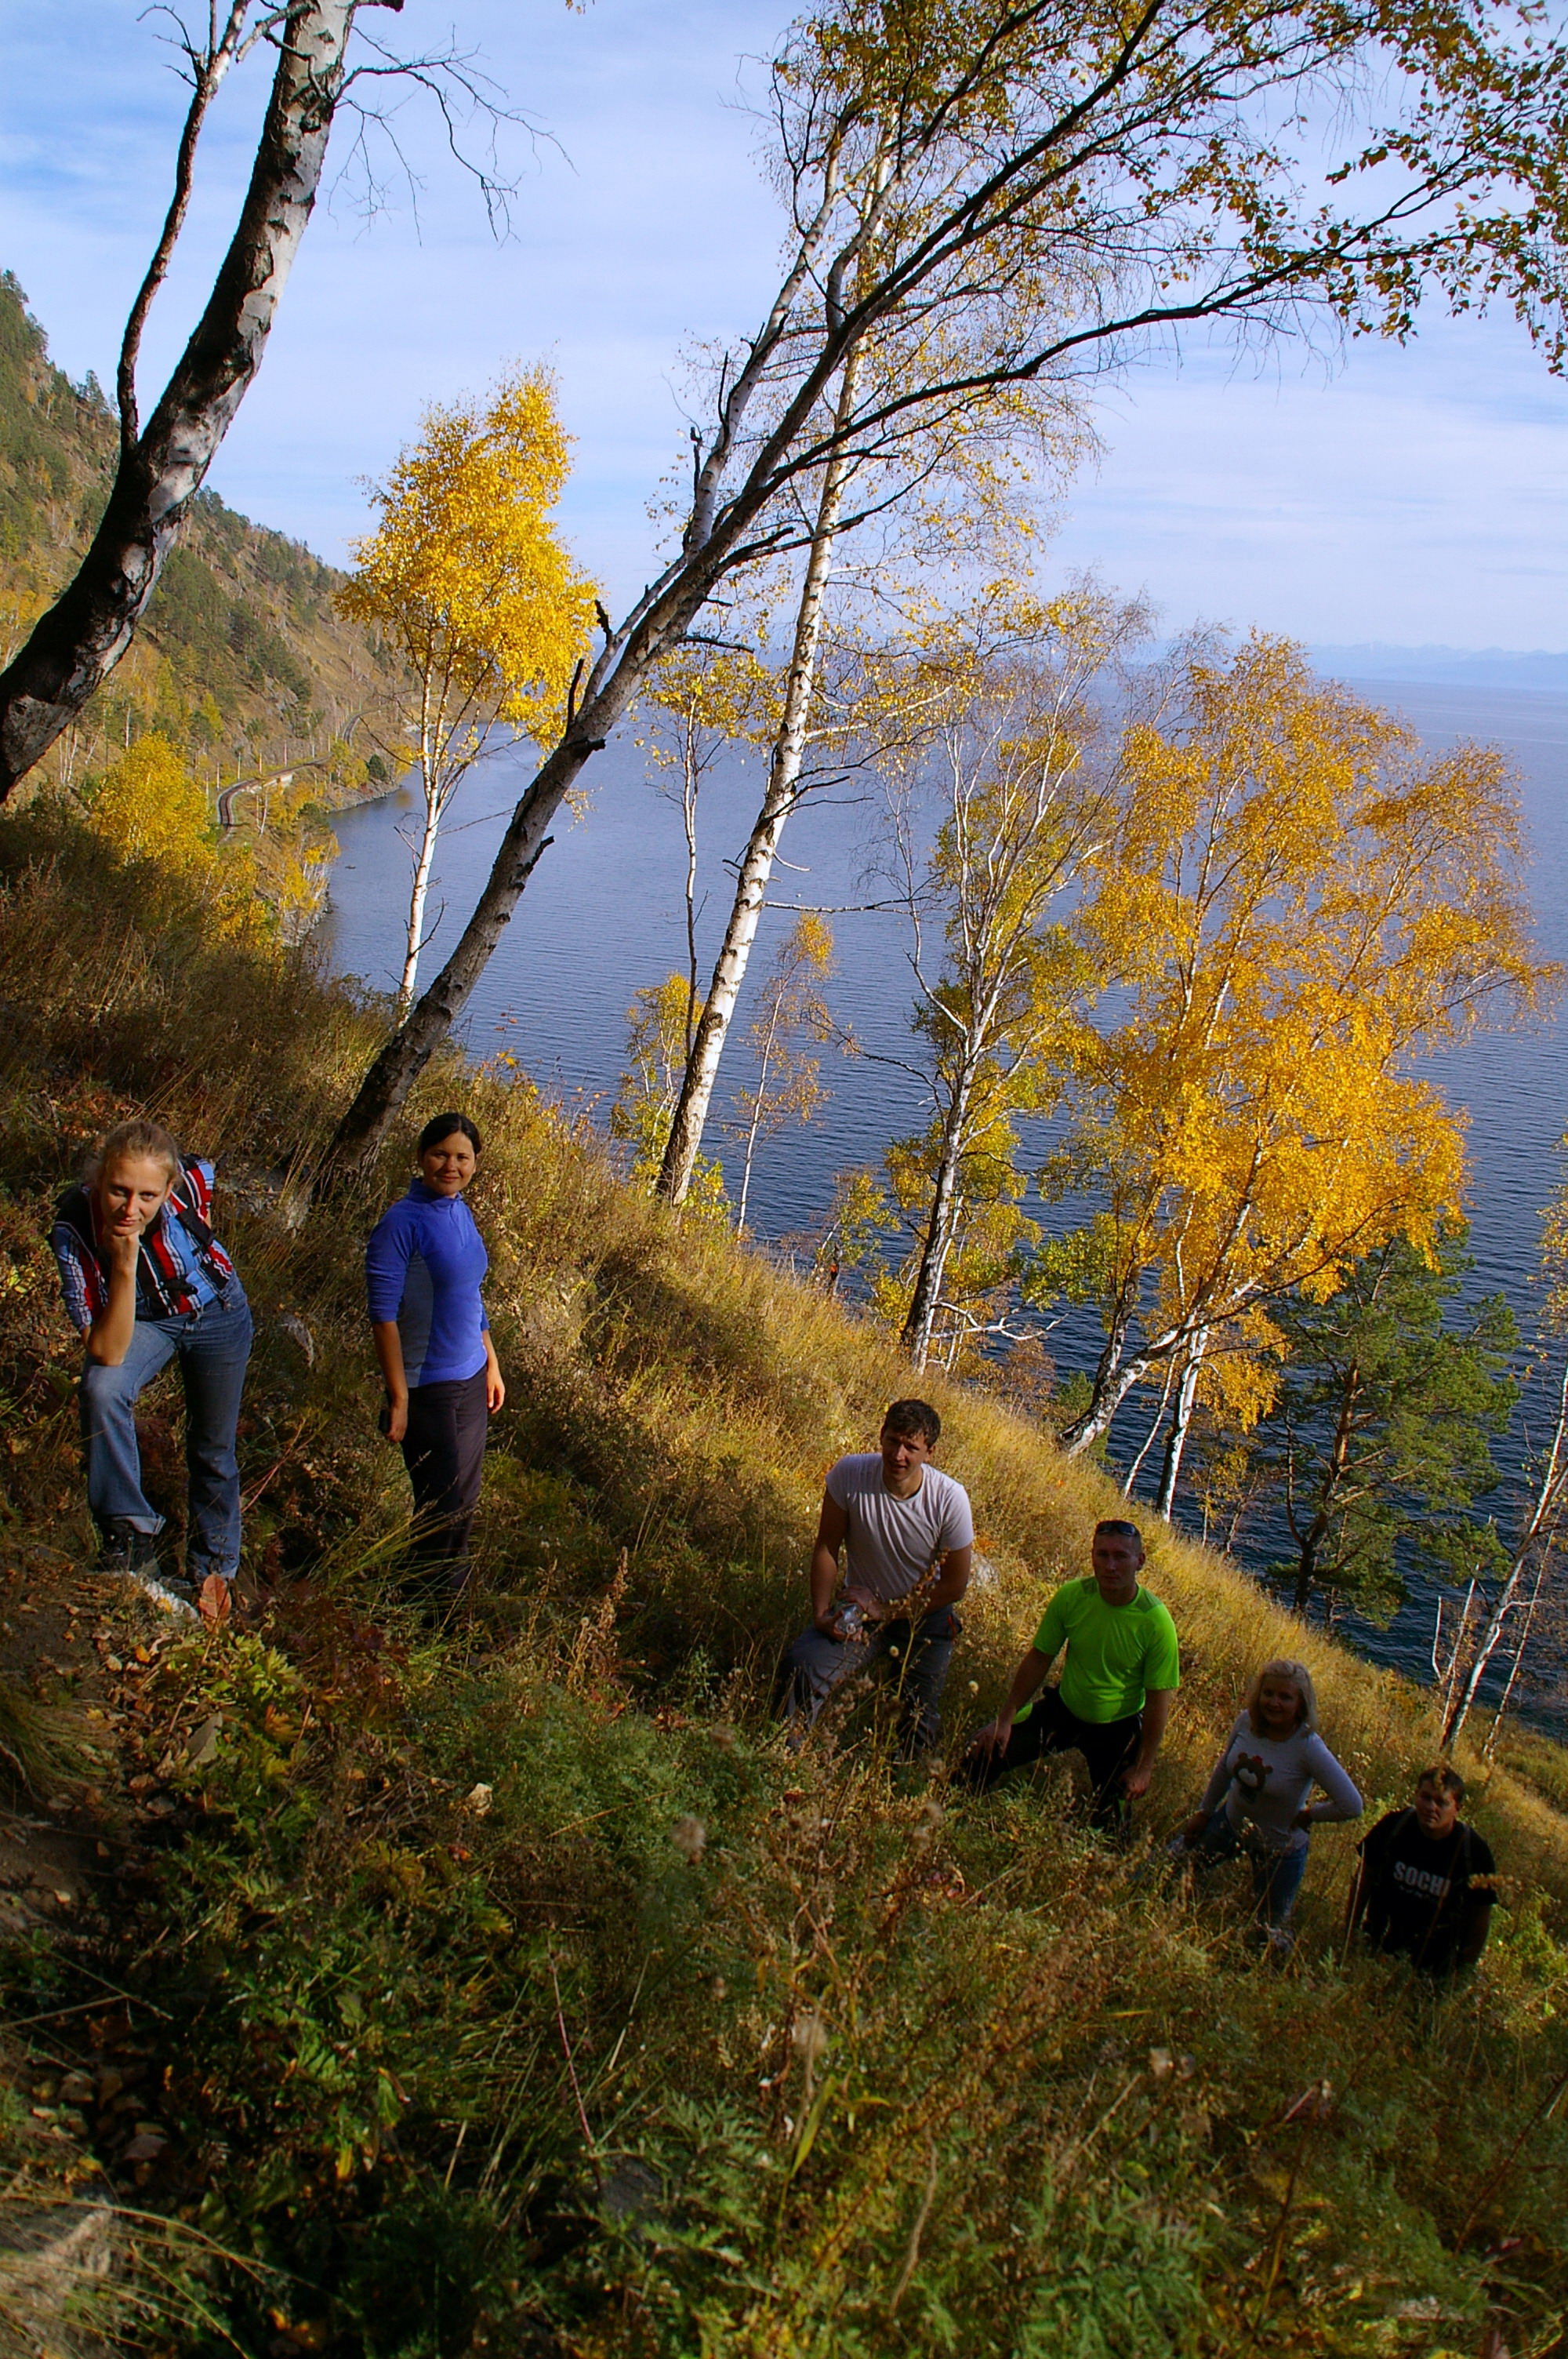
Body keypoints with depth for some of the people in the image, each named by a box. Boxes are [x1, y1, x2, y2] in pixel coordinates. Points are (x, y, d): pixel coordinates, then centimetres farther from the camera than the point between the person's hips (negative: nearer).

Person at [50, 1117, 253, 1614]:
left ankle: (212, 1572, 33)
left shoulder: (191, 1179, -34)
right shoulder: (74, 1227, -35)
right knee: (101, 1390, -31)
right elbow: (107, 1353, -36)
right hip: (139, 1320, -1)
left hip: (216, 1310, 1)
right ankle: (128, 1536, -14)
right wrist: (125, 1265, -47)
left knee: (214, 1451, 12)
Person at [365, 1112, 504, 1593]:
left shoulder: (460, 1213, 7)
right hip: (428, 1388, -7)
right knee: (441, 1509, 2)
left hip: (470, 1381, 7)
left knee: (464, 1503, 16)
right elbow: (383, 1315, -18)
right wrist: (399, 1398, -20)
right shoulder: (402, 1222, -17)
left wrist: (491, 1363, 21)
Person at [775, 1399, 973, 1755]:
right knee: (799, 1664, -24)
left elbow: (954, 1585, -12)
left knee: (920, 1723, 4)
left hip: (924, 1618, 0)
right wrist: (821, 1614, -19)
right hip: (859, 1610, 0)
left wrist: (886, 1609, -14)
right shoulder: (849, 1475, -21)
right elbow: (826, 1549, -10)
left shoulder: (950, 1499, -22)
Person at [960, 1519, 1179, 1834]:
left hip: (1118, 1727, -2)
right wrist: (1005, 1719, -7)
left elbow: (1159, 1699, -16)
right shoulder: (1071, 1596, -18)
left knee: (1110, 1825, 5)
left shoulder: (1156, 1622, -24)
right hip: (1063, 1709, 2)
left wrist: (1143, 1768, -12)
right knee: (982, 1757, -8)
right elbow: (1039, 1659, -7)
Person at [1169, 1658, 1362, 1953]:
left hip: (1279, 1848, -4)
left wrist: (1307, 1814, -19)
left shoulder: (1308, 1748, -33)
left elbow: (1351, 1806, -31)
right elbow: (1224, 1769, 0)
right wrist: (1203, 1812, 9)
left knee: (1272, 1927, 15)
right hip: (1231, 1822, 4)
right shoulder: (1246, 1721, -18)